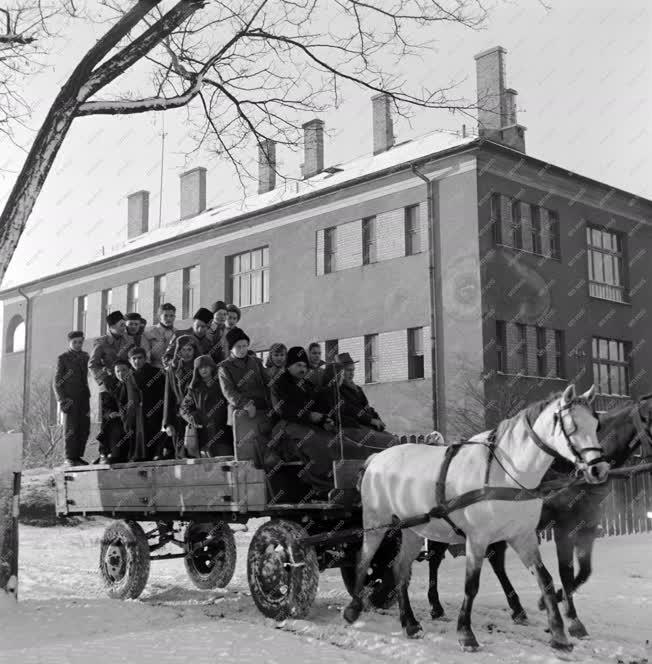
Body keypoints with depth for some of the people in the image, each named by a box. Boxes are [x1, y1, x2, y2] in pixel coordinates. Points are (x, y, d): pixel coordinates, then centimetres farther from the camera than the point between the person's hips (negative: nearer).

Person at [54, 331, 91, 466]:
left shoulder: (85, 356, 16)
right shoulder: (63, 358, 1)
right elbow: (57, 381, -1)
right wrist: (62, 399, -10)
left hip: (84, 397, 5)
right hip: (70, 398, -5)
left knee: (85, 428, 1)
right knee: (71, 428, -5)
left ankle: (77, 456, 8)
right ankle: (69, 458, 1)